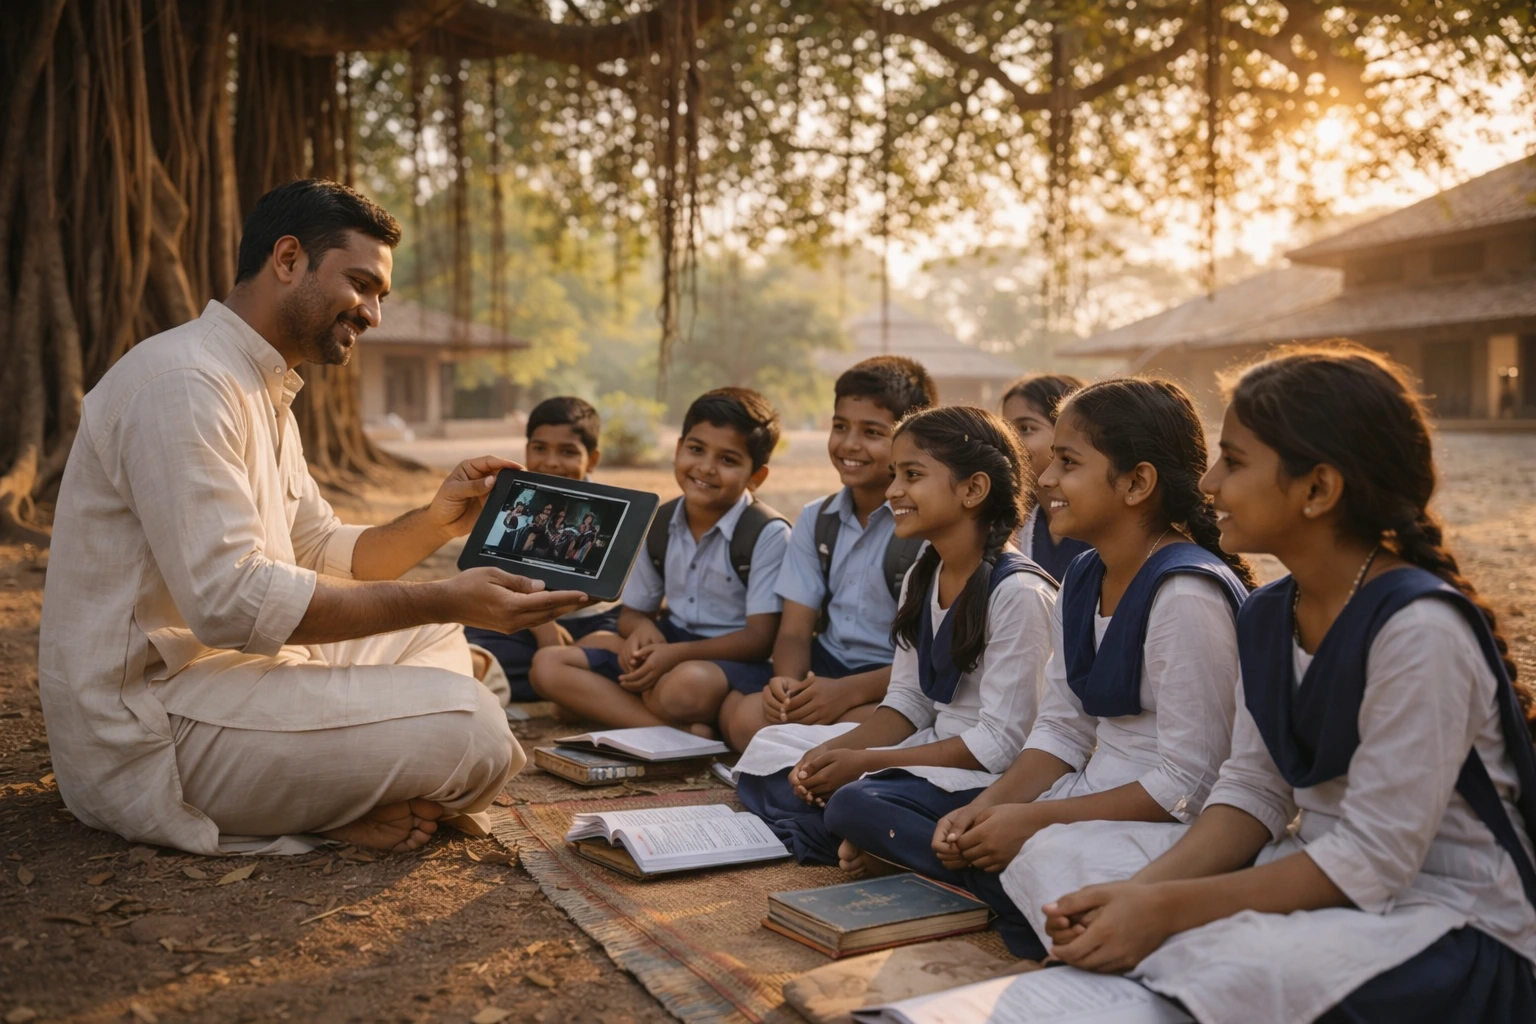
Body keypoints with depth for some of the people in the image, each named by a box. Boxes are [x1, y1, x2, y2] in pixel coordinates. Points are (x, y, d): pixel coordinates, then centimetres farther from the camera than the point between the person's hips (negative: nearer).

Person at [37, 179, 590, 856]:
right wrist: (443, 601, -25)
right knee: (466, 727, -25)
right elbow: (230, 600, -27)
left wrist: (435, 523, -1)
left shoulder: (266, 394, 17)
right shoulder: (181, 380, -18)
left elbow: (323, 553, 17)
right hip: (144, 731, -11)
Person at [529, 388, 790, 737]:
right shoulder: (658, 525, 6)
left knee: (687, 685, -43)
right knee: (548, 665, -11)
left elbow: (760, 638, -15)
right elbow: (632, 612, 14)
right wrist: (642, 628, -12)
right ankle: (685, 731, -25)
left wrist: (675, 654, -25)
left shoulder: (768, 534, -11)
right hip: (669, 651, 8)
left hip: (735, 661, -8)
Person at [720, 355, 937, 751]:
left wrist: (849, 691, -25)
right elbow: (795, 630, 6)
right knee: (747, 718, -21)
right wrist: (786, 680, -17)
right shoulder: (816, 519, 8)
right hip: (828, 666, 5)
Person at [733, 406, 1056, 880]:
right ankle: (858, 849, -13)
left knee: (860, 803, -36)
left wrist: (864, 762, -20)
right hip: (932, 744, 10)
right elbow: (907, 702, 10)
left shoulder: (1017, 592, -19)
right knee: (768, 749, 5)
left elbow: (1001, 743, -21)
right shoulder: (922, 578, 8)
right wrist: (832, 752, -9)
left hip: (994, 775, -10)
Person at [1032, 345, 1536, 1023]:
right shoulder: (1267, 618, 3)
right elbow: (1253, 791, 2)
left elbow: (1372, 858, -23)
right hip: (1326, 877, 8)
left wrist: (1170, 908, -25)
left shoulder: (1417, 628, -23)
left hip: (1453, 921, -7)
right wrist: (1143, 888, -15)